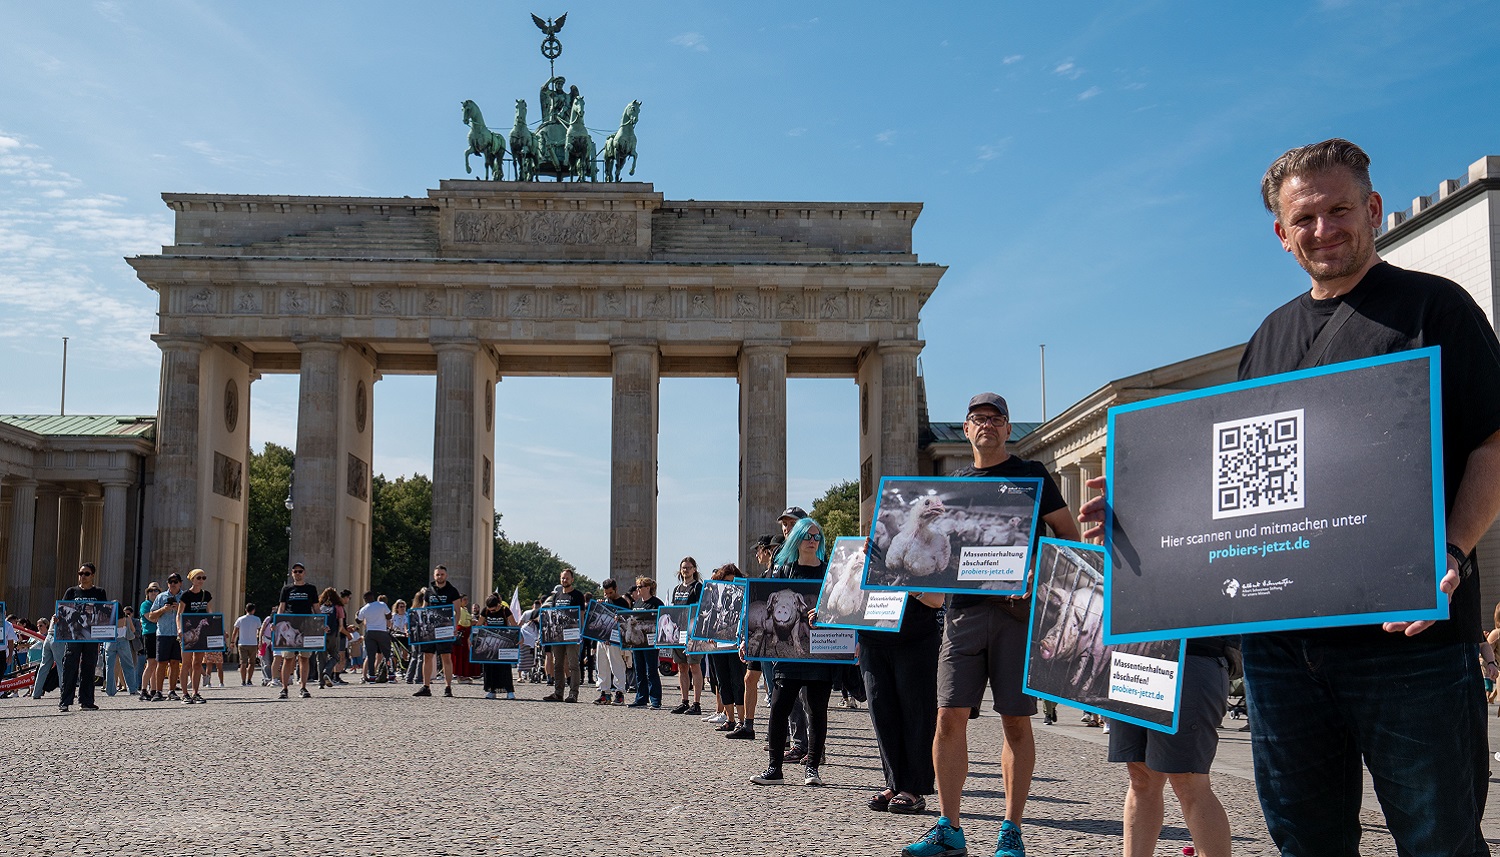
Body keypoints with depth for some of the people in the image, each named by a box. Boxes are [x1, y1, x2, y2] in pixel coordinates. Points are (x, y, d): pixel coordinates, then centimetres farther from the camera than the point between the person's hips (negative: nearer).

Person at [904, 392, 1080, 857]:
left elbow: (1070, 537, 3)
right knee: (950, 718, -3)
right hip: (964, 608, 3)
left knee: (1016, 722, 0)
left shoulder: (1030, 475, 5)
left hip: (1018, 608, -3)